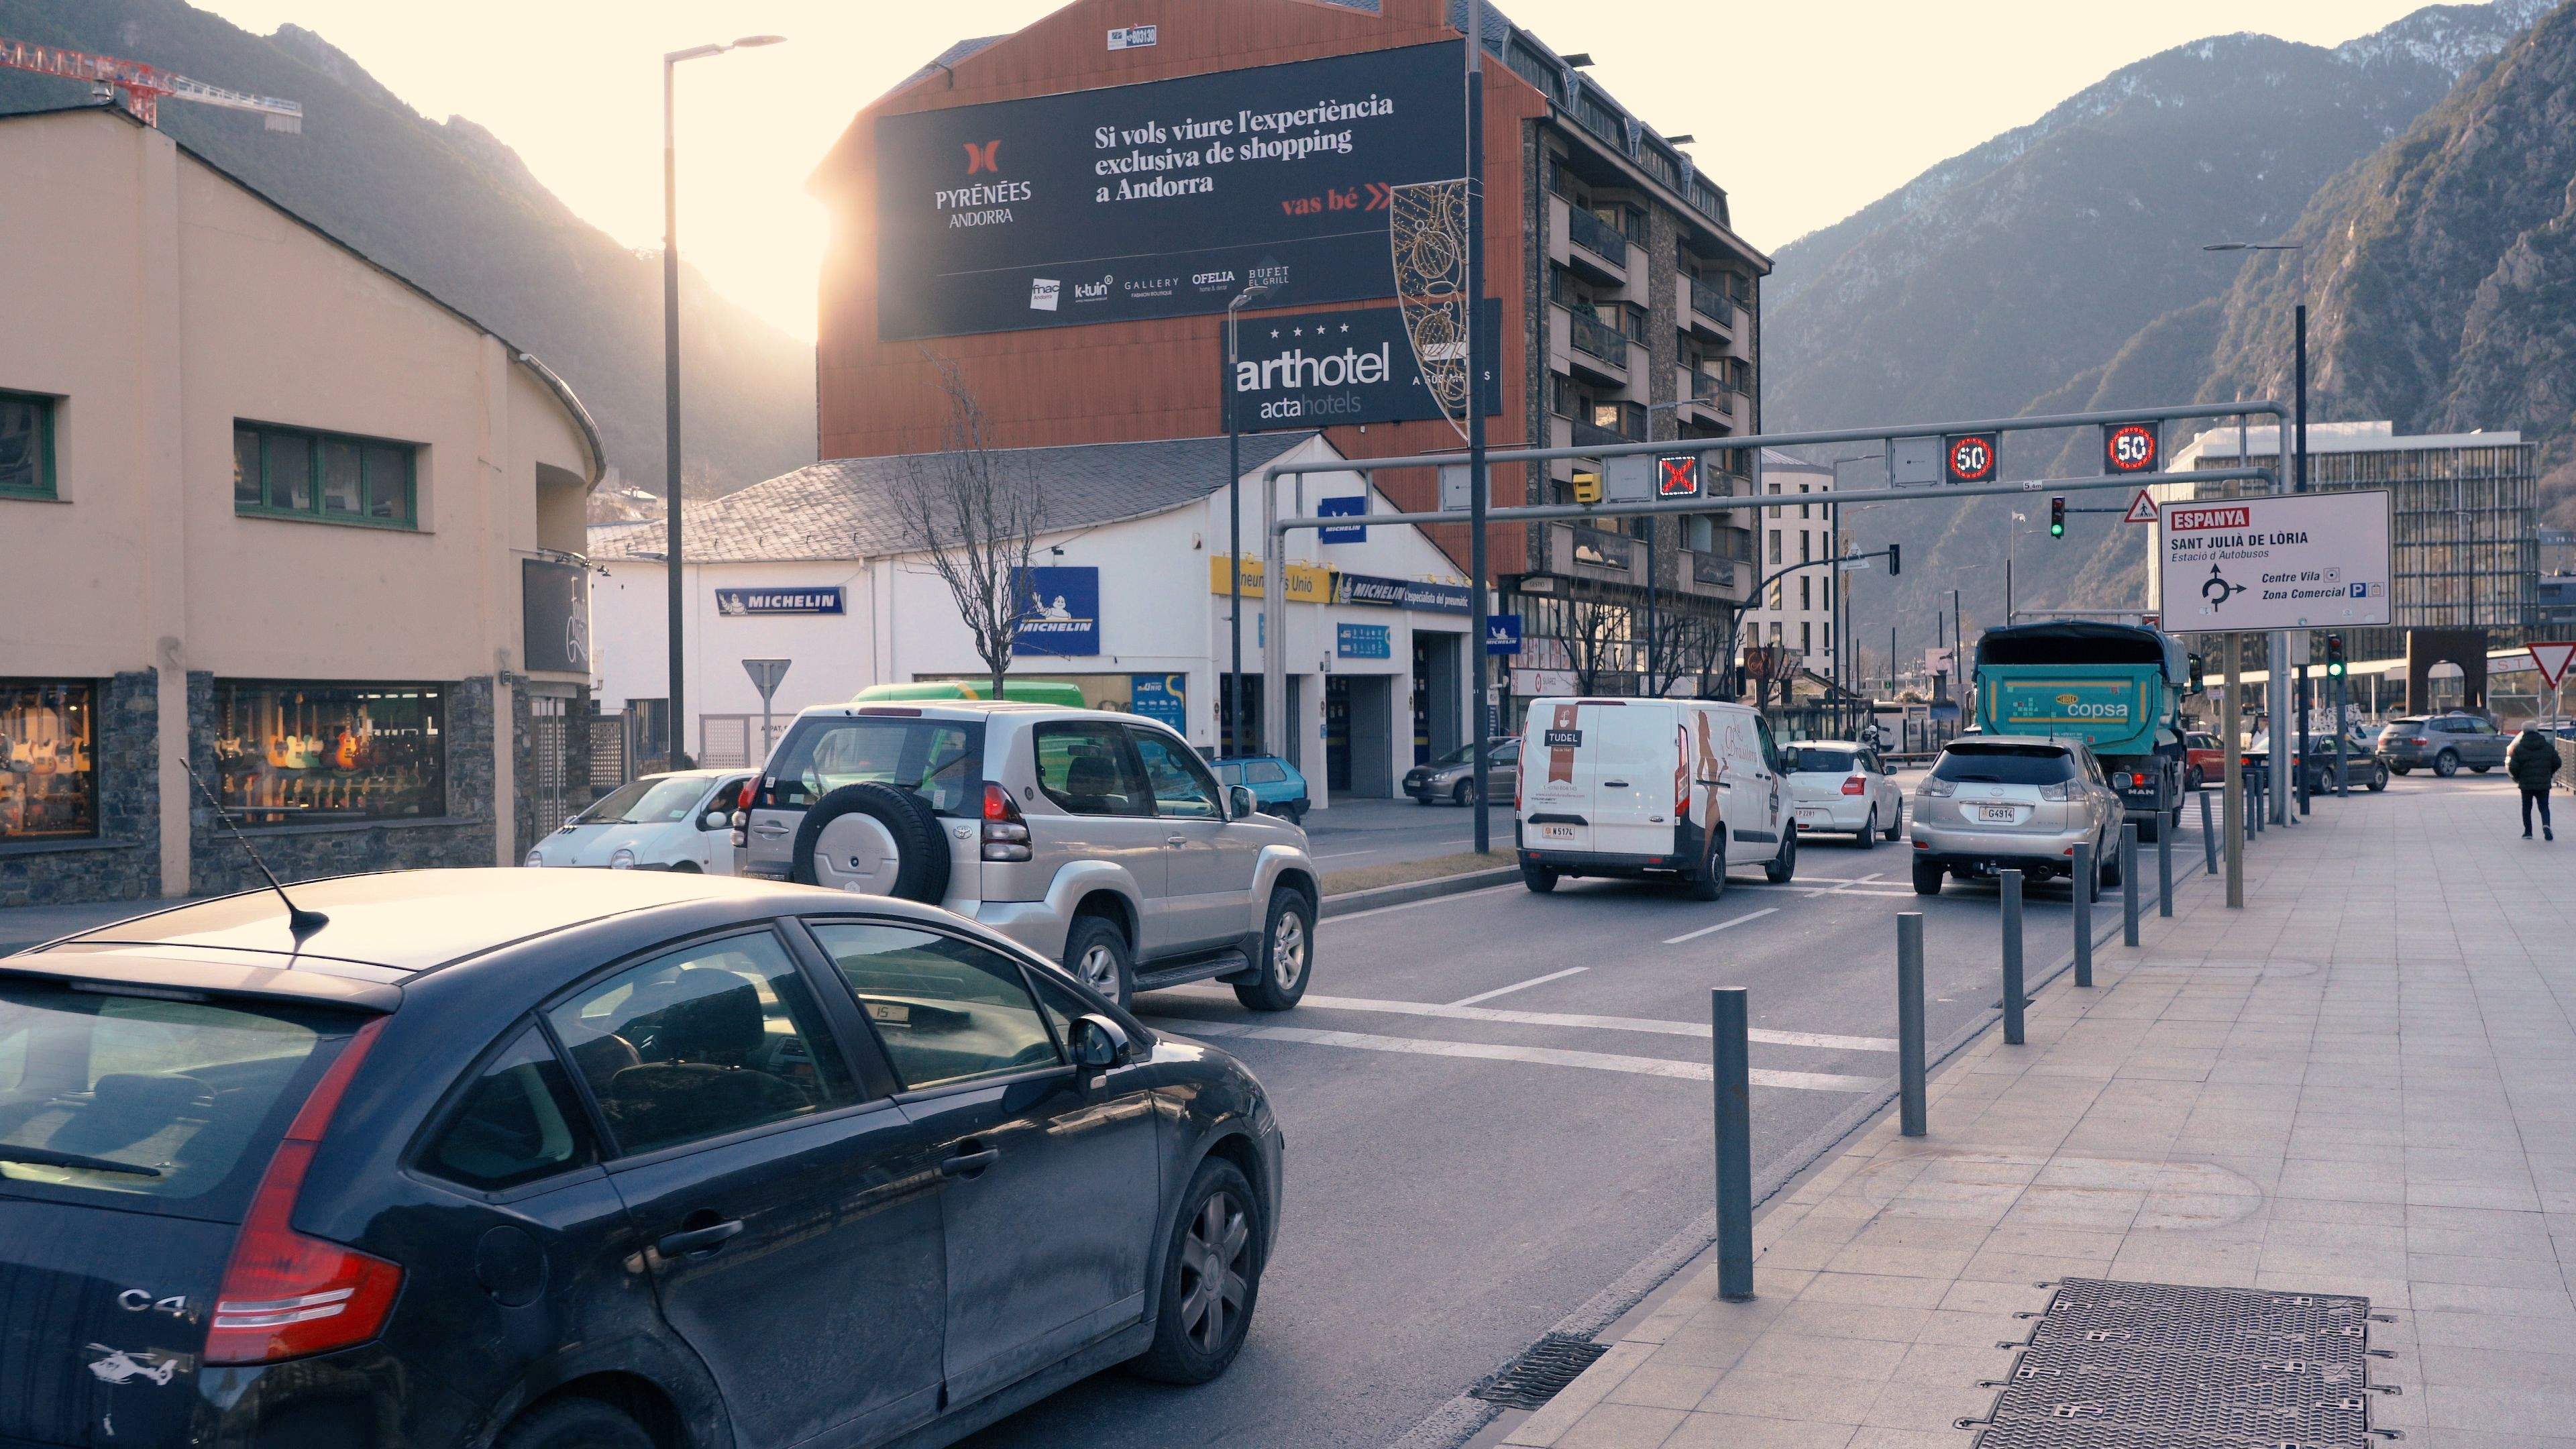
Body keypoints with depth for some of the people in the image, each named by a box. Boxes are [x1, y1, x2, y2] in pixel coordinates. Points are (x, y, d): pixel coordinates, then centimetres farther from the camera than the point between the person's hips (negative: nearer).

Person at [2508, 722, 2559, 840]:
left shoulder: (2519, 748, -7)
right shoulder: (2548, 747, 2)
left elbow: (2513, 767, -10)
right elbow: (2557, 763, 6)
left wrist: (2517, 777, 10)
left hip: (2526, 784, -1)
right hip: (2544, 784, 1)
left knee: (2526, 807, 13)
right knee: (2544, 807, 9)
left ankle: (2528, 832, 14)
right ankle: (2546, 825, -18)